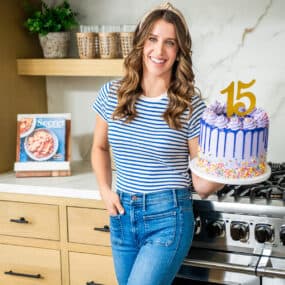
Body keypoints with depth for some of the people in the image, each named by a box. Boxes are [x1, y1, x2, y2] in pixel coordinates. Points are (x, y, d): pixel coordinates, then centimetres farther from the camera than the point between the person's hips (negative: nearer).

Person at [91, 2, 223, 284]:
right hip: (122, 215, 4)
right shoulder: (112, 94, -1)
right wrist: (105, 190, 2)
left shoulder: (191, 106, -10)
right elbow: (100, 148, 16)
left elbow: (201, 184, -6)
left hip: (168, 218, -4)